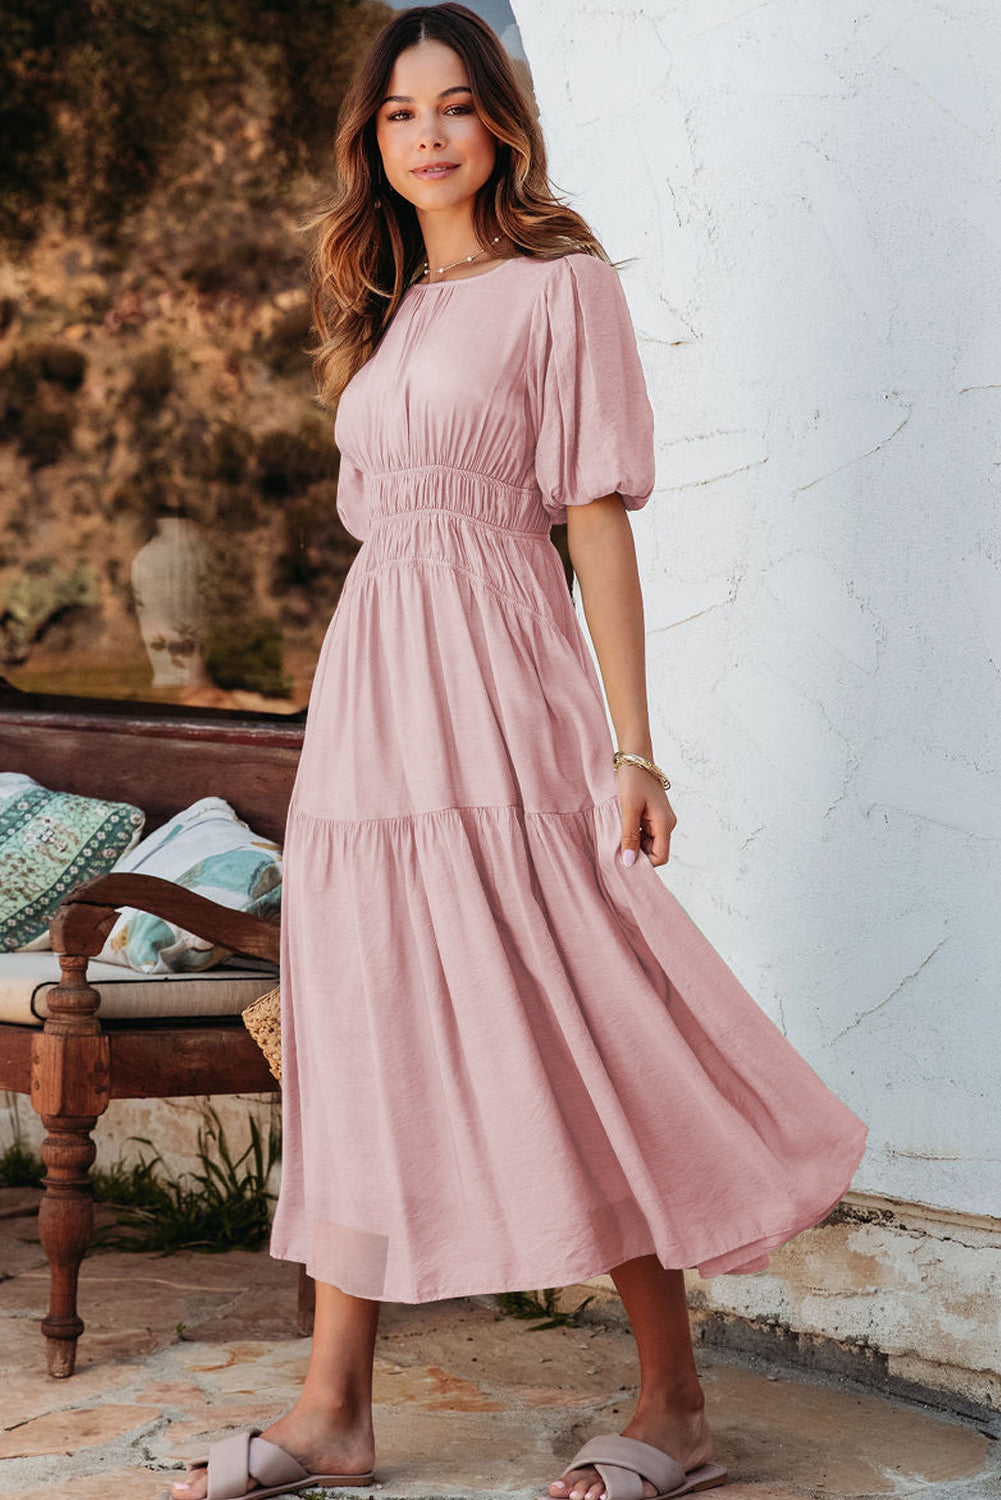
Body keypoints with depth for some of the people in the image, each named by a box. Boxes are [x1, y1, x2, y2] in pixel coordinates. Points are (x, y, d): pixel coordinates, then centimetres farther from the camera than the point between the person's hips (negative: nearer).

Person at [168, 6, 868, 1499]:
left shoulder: (563, 286, 0)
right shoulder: (384, 311, 19)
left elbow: (599, 517, -6)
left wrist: (632, 747, -11)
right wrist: (370, 702, 15)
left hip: (494, 687, -7)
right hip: (367, 692, 7)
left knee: (568, 1036, -7)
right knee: (361, 1042, 6)